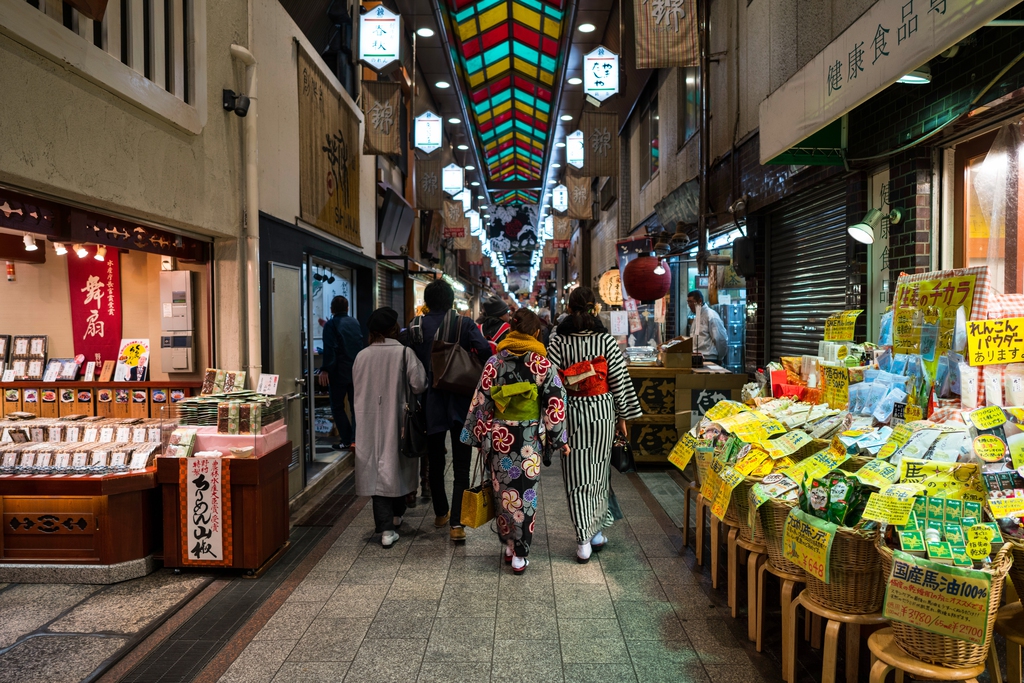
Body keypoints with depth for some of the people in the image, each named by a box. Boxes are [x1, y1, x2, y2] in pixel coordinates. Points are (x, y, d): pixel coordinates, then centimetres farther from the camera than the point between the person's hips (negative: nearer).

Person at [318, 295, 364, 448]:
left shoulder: (331, 325, -9)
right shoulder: (355, 323, 8)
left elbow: (330, 349, -19)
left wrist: (325, 370, -20)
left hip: (339, 372, -5)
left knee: (337, 407, 4)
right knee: (355, 405, 12)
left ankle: (346, 440, 1)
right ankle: (356, 438, 12)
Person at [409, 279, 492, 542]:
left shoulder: (415, 327, -2)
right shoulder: (464, 323, -7)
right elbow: (485, 351, -19)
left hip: (431, 402, 2)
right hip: (461, 402, -2)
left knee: (435, 462, 18)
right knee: (461, 466, 3)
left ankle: (440, 513, 31)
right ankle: (456, 523, -4)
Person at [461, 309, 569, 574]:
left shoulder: (495, 361, -2)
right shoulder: (542, 363, -6)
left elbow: (481, 401, -1)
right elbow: (554, 403, -5)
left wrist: (480, 437, 9)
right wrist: (561, 439, 4)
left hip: (500, 436, 1)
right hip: (530, 439, -1)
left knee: (503, 491, 16)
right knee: (526, 494, 8)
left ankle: (509, 545, 28)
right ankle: (520, 555, 14)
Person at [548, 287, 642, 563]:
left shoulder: (559, 342, -7)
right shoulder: (607, 340, -6)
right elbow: (620, 380, -3)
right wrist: (623, 417, 6)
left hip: (572, 414, -1)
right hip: (602, 413, 1)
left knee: (577, 478, 5)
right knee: (598, 474, 15)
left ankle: (584, 541, 4)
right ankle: (596, 532, 26)